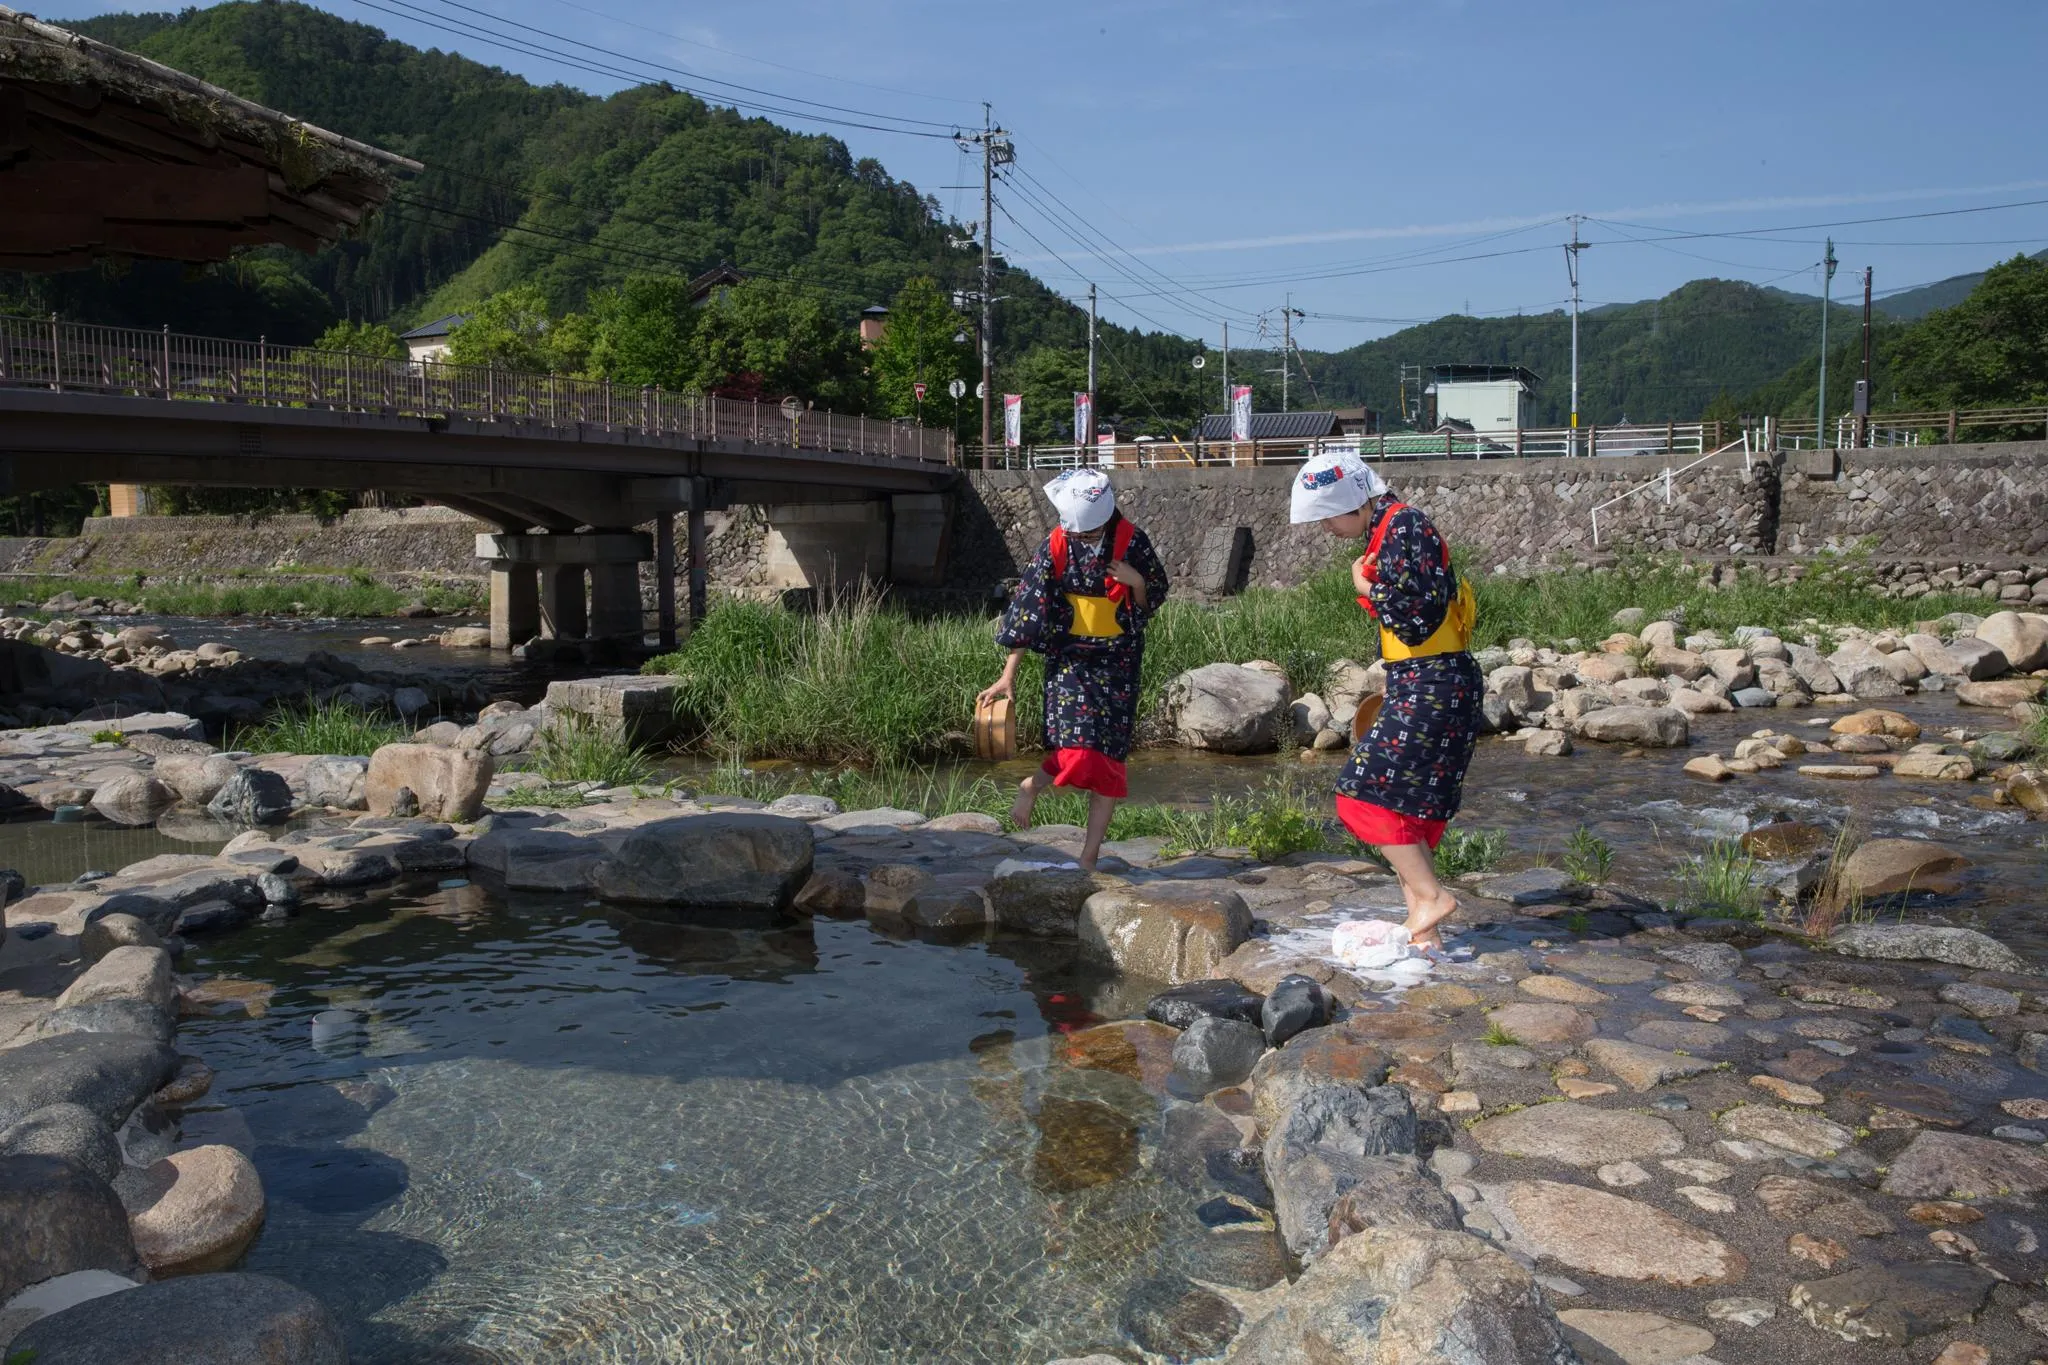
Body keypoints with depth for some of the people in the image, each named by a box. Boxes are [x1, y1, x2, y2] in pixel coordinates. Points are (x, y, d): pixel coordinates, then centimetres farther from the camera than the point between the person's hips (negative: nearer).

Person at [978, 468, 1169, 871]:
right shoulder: (1055, 546, -9)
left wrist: (1136, 581, -18)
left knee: (1109, 759, 1)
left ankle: (1090, 856, 12)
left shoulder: (1131, 542, -7)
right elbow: (1028, 611, -7)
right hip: (1069, 656, -1)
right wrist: (1008, 676, -8)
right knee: (1079, 754, -18)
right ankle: (1031, 786, 13)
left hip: (1117, 660, 1)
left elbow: (1152, 602, 5)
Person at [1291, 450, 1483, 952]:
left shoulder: (1404, 525, -14)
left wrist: (1367, 588, -10)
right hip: (1419, 685, 10)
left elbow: (1417, 617, -22)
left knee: (1366, 794, -9)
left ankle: (1430, 895, -6)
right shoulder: (1386, 531, 15)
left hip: (1433, 686, -10)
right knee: (1407, 808, 12)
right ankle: (1423, 929, 16)